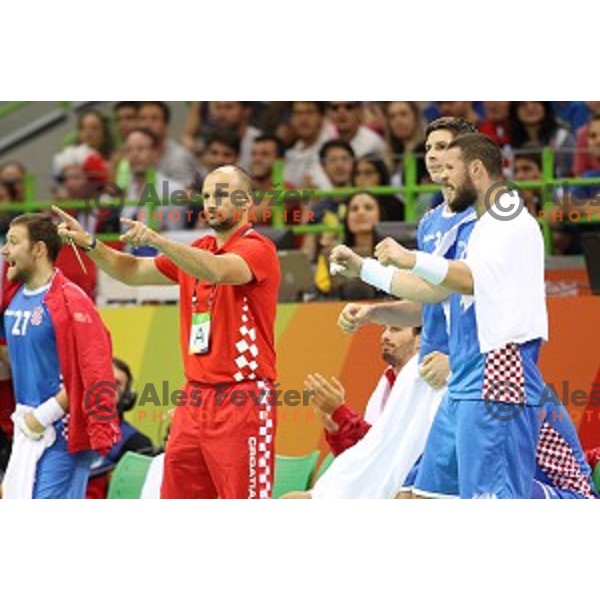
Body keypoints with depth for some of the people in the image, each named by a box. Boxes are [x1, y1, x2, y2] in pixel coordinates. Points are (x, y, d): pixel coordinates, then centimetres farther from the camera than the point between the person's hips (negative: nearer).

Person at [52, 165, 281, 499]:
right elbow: (132, 271, 19)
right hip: (196, 397, 8)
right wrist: (89, 244, 2)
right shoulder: (198, 251, 17)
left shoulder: (257, 249, -7)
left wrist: (157, 240, -38)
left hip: (242, 400, -8)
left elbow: (217, 270, -28)